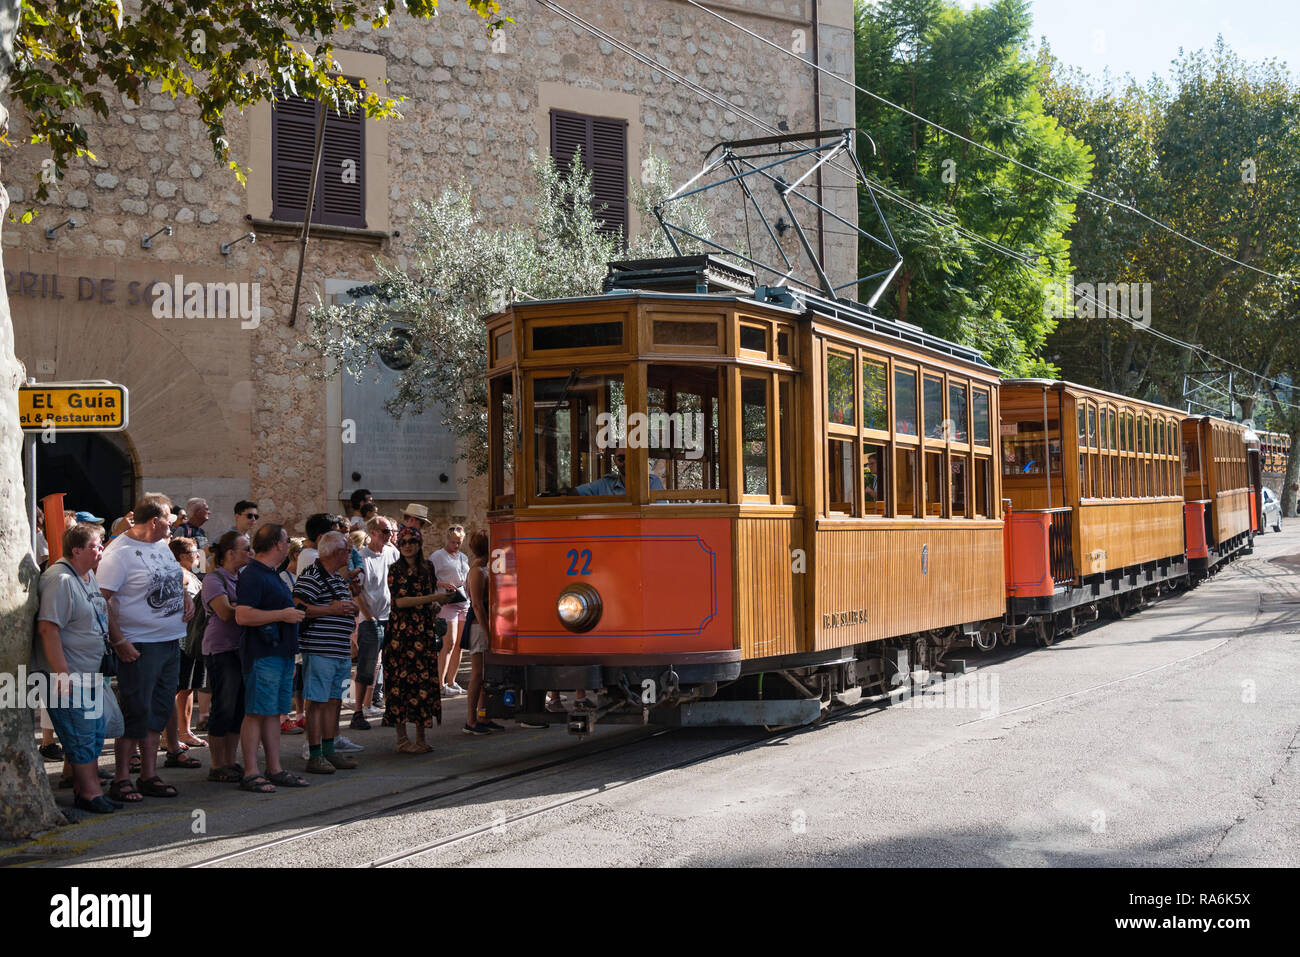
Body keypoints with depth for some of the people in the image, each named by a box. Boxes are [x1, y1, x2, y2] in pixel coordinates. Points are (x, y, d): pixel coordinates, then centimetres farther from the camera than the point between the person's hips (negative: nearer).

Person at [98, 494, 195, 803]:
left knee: (160, 710, 11)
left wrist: (186, 597, 7)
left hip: (170, 641, 8)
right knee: (136, 713, -5)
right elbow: (101, 598, -18)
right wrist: (117, 641, -20)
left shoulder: (162, 545, 12)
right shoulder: (119, 552, -14)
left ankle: (149, 775, 19)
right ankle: (121, 780, 4)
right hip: (139, 646, -8)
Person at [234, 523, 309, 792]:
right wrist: (282, 615, -19)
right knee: (256, 713, -8)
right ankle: (251, 774, -7)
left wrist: (293, 614, 18)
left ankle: (275, 770, 14)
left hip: (281, 653, 10)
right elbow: (242, 616, -22)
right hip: (262, 655, -10)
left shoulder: (273, 575, 20)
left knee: (274, 712, 11)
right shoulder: (252, 575, -13)